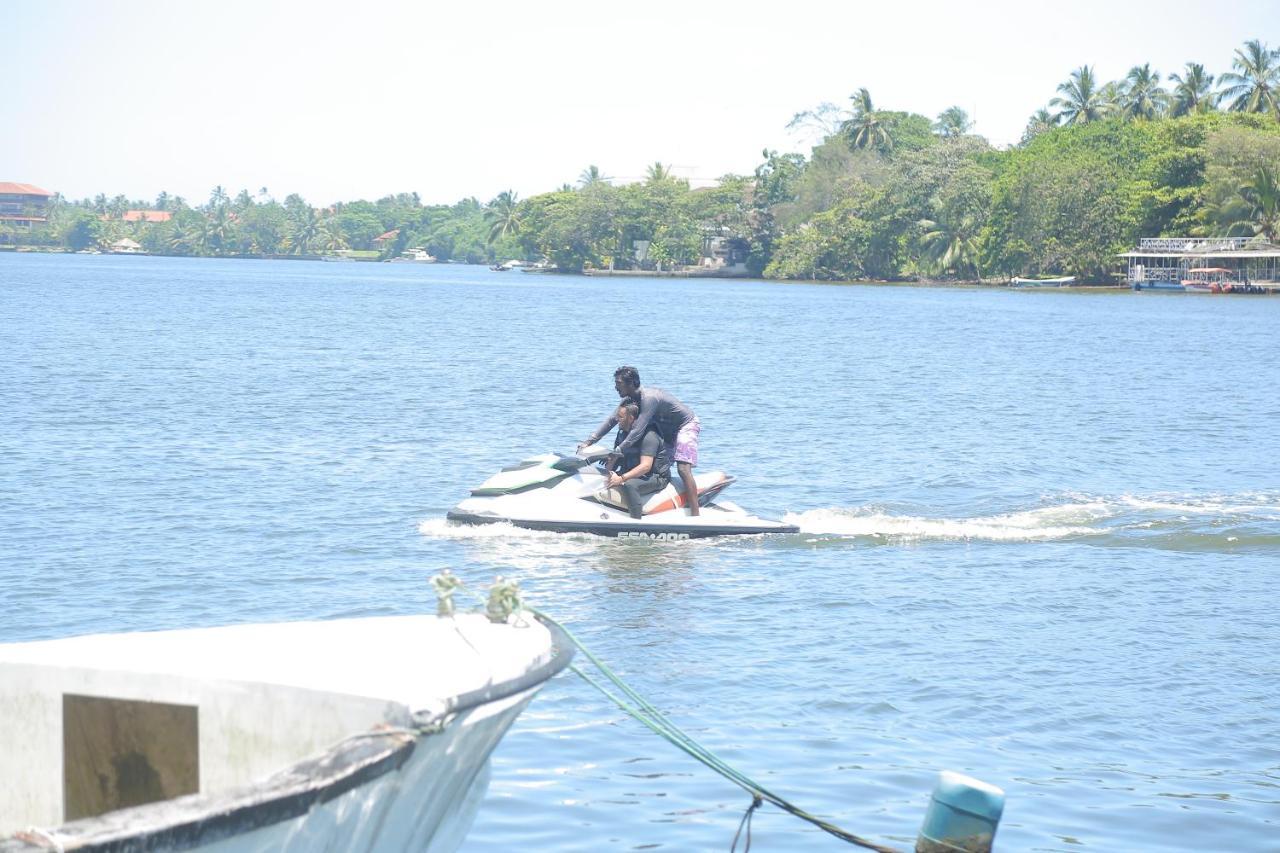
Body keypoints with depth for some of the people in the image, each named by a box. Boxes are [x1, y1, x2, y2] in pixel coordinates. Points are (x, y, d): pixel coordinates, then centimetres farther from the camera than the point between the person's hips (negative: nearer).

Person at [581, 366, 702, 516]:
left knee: (683, 469, -23)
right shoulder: (631, 399, -5)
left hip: (686, 425, -10)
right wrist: (588, 442, -12)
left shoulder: (649, 398, -34)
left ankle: (695, 514, -27)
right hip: (668, 430, 10)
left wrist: (617, 452, -40)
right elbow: (611, 420, -4)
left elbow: (638, 431, -39)